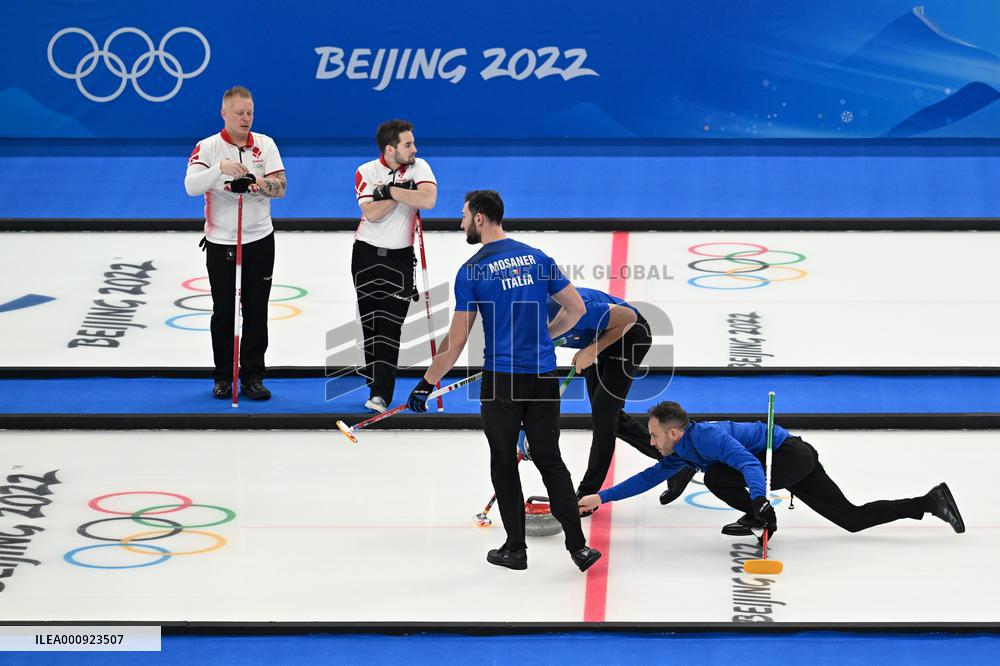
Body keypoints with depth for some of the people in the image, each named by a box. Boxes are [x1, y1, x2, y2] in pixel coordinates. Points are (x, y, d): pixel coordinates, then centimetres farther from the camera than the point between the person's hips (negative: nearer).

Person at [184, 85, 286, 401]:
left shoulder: (265, 144, 2)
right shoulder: (208, 147, -6)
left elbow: (280, 186, -7)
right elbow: (191, 186, -21)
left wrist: (254, 182, -27)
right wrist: (220, 168, -36)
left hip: (260, 241, 2)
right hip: (220, 242, -2)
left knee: (256, 310, 5)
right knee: (223, 311, 4)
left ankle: (252, 377, 12)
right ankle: (224, 377, 15)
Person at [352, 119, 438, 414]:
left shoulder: (418, 167, -5)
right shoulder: (366, 172, -7)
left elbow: (429, 200, -23)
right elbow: (372, 213, -19)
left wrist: (389, 191, -24)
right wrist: (403, 191, -23)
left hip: (400, 257, -1)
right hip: (366, 255, 1)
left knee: (390, 325, -10)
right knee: (370, 321, 9)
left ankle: (381, 394, -14)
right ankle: (375, 376, 25)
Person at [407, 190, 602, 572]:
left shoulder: (472, 271, -8)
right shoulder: (537, 258, 6)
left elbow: (456, 342, -8)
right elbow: (576, 308, 10)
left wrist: (426, 384, 0)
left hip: (501, 379, -4)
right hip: (544, 377, 4)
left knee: (504, 464, 10)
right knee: (550, 461, 11)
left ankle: (515, 549, 15)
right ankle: (577, 546, 4)